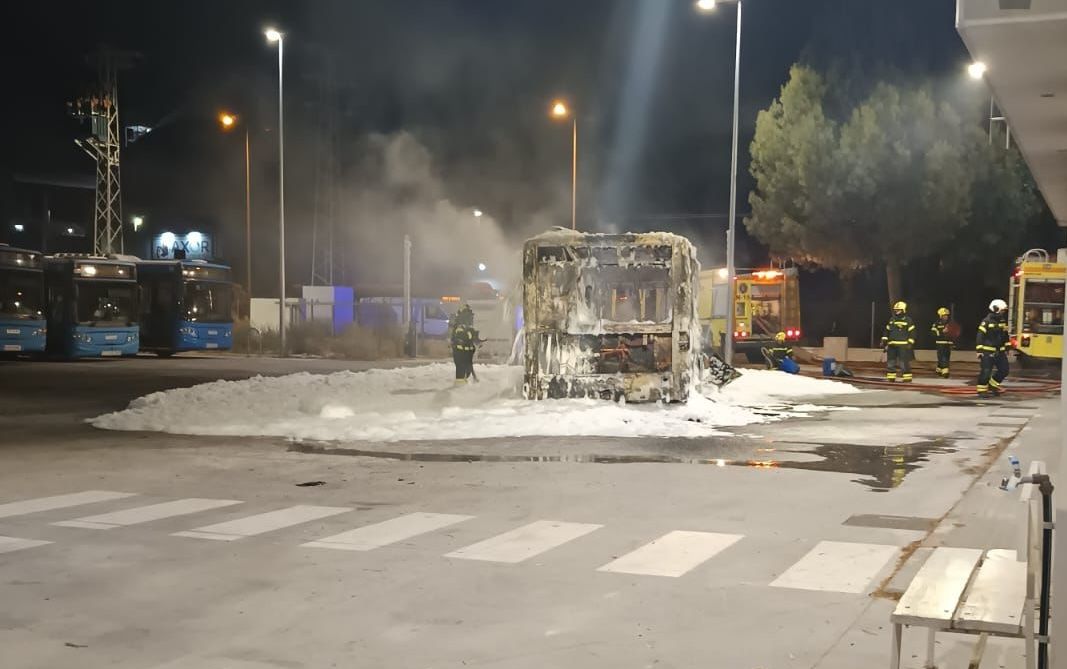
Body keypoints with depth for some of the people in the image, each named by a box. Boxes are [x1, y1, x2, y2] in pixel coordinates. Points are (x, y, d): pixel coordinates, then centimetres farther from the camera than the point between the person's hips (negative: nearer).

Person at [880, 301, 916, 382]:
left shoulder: (908, 320, -1)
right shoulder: (891, 320, 15)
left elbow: (912, 332, -4)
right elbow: (887, 331, 20)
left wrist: (910, 343, -11)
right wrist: (884, 341, 13)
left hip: (903, 346, -6)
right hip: (892, 345, 6)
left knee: (904, 362, -9)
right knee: (890, 361, 6)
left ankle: (907, 378, -5)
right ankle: (891, 377, 13)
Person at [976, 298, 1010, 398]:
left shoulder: (1003, 321, 11)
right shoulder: (986, 321, -11)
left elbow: (1005, 336, 22)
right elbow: (980, 336, -12)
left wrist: (1006, 348, 20)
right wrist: (979, 350, -15)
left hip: (999, 351, 7)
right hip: (988, 351, -7)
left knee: (1004, 369, 7)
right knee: (985, 371, -6)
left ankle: (992, 385, 24)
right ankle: (982, 390, 4)